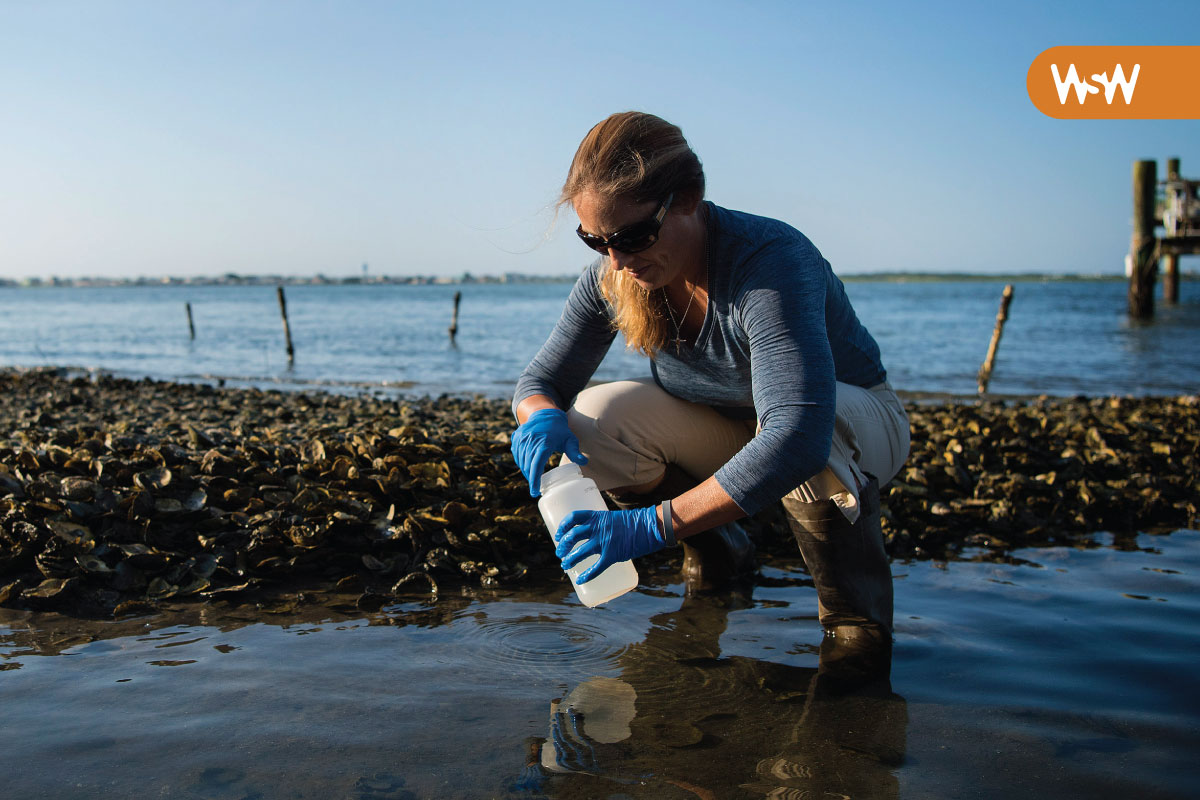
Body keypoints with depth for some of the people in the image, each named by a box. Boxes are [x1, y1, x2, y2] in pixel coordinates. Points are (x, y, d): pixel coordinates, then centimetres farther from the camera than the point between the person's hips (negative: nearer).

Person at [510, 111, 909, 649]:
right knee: (592, 421, -19)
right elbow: (541, 379, -5)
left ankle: (857, 618, -15)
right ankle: (719, 554, 5)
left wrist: (653, 524, -52)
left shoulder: (771, 262, -36)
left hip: (859, 421, -5)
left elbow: (799, 437, -48)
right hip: (729, 433, 5)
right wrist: (542, 415, -32)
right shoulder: (611, 278, -17)